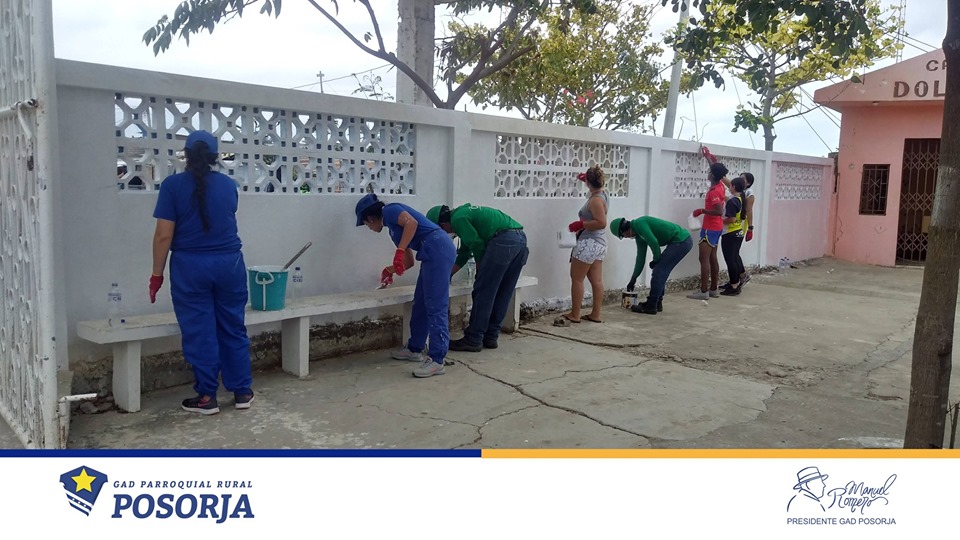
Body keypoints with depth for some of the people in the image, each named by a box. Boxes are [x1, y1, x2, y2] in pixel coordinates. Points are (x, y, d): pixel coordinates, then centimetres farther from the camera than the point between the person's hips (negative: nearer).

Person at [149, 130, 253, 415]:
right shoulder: (229, 185, 5)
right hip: (229, 263, 3)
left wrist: (157, 274, -1)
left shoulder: (173, 185, -6)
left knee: (199, 332, 5)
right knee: (233, 328, 11)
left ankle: (206, 397, 12)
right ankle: (242, 392, 17)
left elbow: (164, 235, -9)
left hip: (190, 266, -3)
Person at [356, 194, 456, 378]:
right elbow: (409, 261, 34)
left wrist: (399, 251, -21)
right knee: (420, 303, 16)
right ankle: (414, 349, 28)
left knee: (436, 306, -12)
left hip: (438, 249, -10)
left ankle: (437, 360, -12)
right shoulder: (393, 227, 29)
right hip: (434, 253, 10)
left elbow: (412, 222, -17)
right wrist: (390, 270, 51)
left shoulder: (389, 210, 4)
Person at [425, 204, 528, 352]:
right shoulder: (464, 212, 29)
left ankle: (473, 340, 3)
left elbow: (477, 246, -4)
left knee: (483, 291, -2)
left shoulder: (458, 219, -1)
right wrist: (447, 275, 41)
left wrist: (480, 272, 12)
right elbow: (464, 254, 35)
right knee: (502, 294, 14)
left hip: (503, 239, -10)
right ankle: (491, 337, 20)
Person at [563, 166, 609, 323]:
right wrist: (586, 178, 30)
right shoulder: (602, 194, 10)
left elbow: (601, 222, -25)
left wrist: (580, 224, -20)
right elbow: (597, 185, 36)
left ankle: (574, 315, 3)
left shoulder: (595, 200, -18)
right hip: (598, 243, 10)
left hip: (588, 244, -10)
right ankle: (595, 314, 12)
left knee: (576, 279, -1)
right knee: (596, 280, 8)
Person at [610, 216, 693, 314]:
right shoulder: (639, 236, 17)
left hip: (681, 241, -10)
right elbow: (640, 258, 24)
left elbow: (654, 243, -21)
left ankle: (651, 306, -1)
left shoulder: (638, 224, -12)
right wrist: (633, 279, 28)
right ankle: (657, 303, 22)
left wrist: (656, 259, -3)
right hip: (685, 240, 10)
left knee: (659, 271, -7)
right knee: (661, 271, 15)